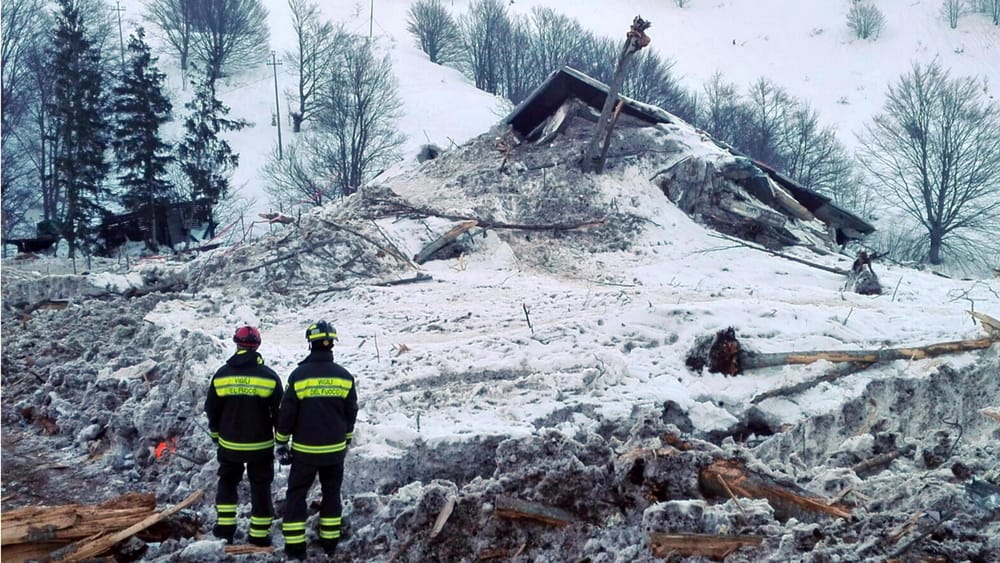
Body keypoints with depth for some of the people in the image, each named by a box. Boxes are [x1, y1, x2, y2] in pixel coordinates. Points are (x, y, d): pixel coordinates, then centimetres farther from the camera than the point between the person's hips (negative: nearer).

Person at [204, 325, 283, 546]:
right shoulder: (269, 376, -11)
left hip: (229, 445, 2)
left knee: (227, 482, 21)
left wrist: (215, 434, 19)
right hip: (260, 445, -2)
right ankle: (260, 535, 12)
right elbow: (279, 412, -6)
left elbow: (211, 410, 3)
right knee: (260, 487, 9)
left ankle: (224, 528, 19)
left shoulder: (221, 375, -6)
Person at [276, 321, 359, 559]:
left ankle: (295, 546, 7)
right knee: (332, 493, 16)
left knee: (296, 494, 8)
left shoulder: (299, 375, -12)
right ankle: (330, 541, 22)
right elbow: (351, 414, 6)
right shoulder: (344, 376, -3)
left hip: (305, 449, -3)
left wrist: (282, 444, 3)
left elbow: (286, 413, -8)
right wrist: (346, 442, 20)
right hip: (335, 449, 3)